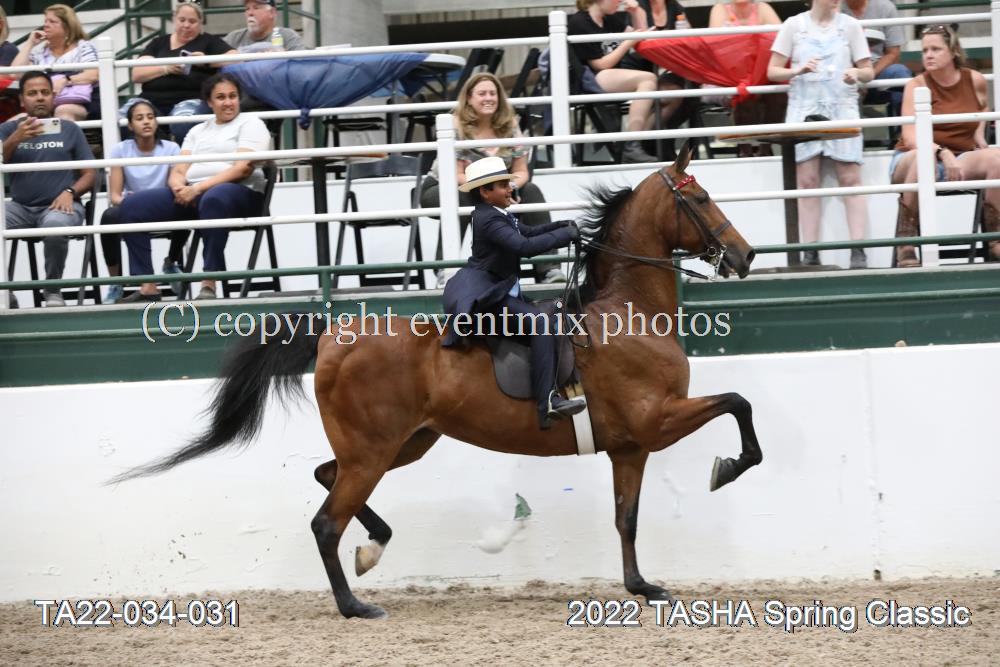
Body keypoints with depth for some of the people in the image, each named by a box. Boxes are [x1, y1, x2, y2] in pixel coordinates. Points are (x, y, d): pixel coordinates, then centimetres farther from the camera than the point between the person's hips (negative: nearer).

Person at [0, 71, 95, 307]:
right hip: (21, 206, 2)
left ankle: (53, 290, -15)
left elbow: (89, 174, 10)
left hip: (59, 205, -2)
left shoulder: (69, 129, 11)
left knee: (55, 225, -37)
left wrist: (70, 192, -10)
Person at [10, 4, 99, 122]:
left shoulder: (83, 47, 13)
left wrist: (64, 81, -17)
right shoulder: (39, 51, 24)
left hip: (76, 105, -3)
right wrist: (29, 44, 14)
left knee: (63, 111, -40)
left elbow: (93, 75, -3)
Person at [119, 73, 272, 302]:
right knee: (132, 205, -12)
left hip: (239, 192, -6)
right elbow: (178, 171, 16)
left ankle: (209, 284, -41)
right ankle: (147, 286, -19)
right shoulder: (198, 131, 26)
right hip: (191, 194, 6)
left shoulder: (250, 124, 8)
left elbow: (243, 168, -8)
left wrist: (199, 188, -17)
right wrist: (179, 188, -11)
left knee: (213, 199, -44)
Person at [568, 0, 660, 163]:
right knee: (648, 79, -30)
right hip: (595, 80, -8)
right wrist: (628, 43, -8)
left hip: (621, 74, 8)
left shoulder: (610, 19, 16)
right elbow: (601, 65, -11)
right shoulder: (578, 23, -8)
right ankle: (632, 148, -34)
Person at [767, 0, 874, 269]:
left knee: (850, 178, -7)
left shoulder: (850, 25, 7)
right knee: (807, 181, -3)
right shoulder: (794, 25, 6)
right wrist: (797, 70, -15)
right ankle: (810, 254, -1)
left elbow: (868, 72, 10)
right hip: (804, 109, 0)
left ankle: (858, 252, -9)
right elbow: (773, 71, 5)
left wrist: (856, 73, -13)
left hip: (842, 108, 0)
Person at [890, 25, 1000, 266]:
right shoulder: (916, 85, -9)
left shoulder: (975, 81, 2)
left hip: (960, 160, 3)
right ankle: (905, 245, -32)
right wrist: (943, 153, -35)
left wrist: (979, 135, 9)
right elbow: (911, 137, -20)